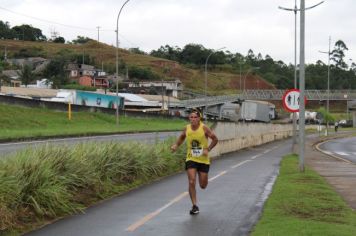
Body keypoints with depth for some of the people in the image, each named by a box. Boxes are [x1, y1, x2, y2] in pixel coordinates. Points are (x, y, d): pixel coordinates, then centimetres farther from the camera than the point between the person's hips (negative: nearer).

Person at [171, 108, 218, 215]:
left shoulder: (204, 128, -13)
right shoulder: (187, 129, -3)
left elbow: (215, 139, -6)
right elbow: (181, 137, 17)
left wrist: (208, 149, -18)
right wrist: (176, 145, -1)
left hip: (203, 160, -1)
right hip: (191, 159, 1)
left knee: (203, 186, 6)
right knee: (191, 182, -14)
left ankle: (203, 178, 45)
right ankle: (195, 206, -3)